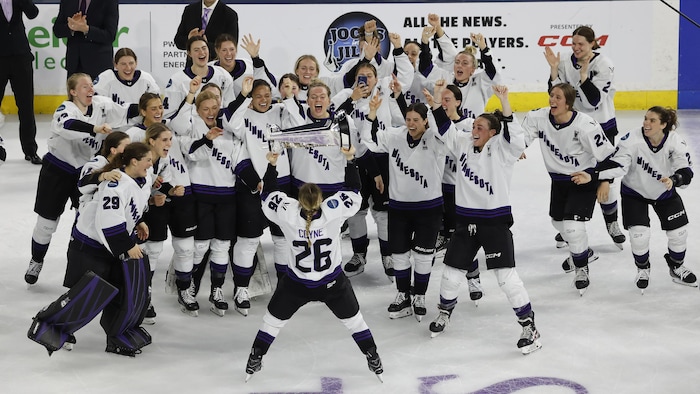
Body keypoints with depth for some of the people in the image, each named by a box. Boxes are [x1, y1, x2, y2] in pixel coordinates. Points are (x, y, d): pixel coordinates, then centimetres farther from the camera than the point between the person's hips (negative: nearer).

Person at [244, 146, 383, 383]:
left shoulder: (287, 213, -22)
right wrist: (349, 160, -3)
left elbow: (268, 194, -5)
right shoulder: (333, 212, -24)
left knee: (273, 319, 20)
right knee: (353, 319, 20)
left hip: (296, 284, 0)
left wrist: (271, 165, 1)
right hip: (332, 283, 0)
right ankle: (374, 361, 27)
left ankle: (254, 362, 28)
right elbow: (353, 189, -9)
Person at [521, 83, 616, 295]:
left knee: (572, 226, -15)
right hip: (558, 179, 6)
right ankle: (583, 251, 53)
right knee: (558, 220, 23)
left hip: (584, 179, -6)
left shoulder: (585, 126, -29)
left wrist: (603, 182, -22)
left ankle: (581, 268, 13)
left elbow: (608, 154, -20)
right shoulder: (539, 117, -17)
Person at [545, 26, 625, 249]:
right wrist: (554, 69, -14)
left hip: (602, 127, -3)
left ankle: (612, 223, 22)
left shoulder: (604, 65, -13)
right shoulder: (566, 64, -2)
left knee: (605, 176, 3)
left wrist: (583, 73, -24)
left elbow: (594, 100, -21)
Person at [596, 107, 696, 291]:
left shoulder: (675, 142, -23)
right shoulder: (632, 139, -29)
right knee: (639, 234, -13)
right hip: (635, 192, -2)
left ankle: (676, 266, 33)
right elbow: (617, 165, -33)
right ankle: (643, 268, 19)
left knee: (678, 232, 3)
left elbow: (686, 171, -28)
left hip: (664, 193, 2)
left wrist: (673, 180, -50)